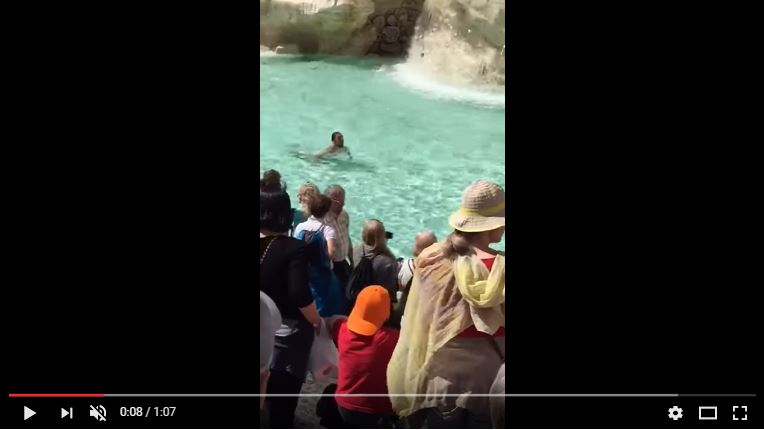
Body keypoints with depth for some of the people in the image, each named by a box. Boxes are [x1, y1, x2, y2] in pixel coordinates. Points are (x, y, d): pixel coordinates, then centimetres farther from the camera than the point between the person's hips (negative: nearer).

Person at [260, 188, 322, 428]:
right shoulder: (293, 248, -18)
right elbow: (300, 295, -25)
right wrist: (317, 322, -8)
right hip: (287, 331, -4)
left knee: (268, 396, 23)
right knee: (283, 397, 9)